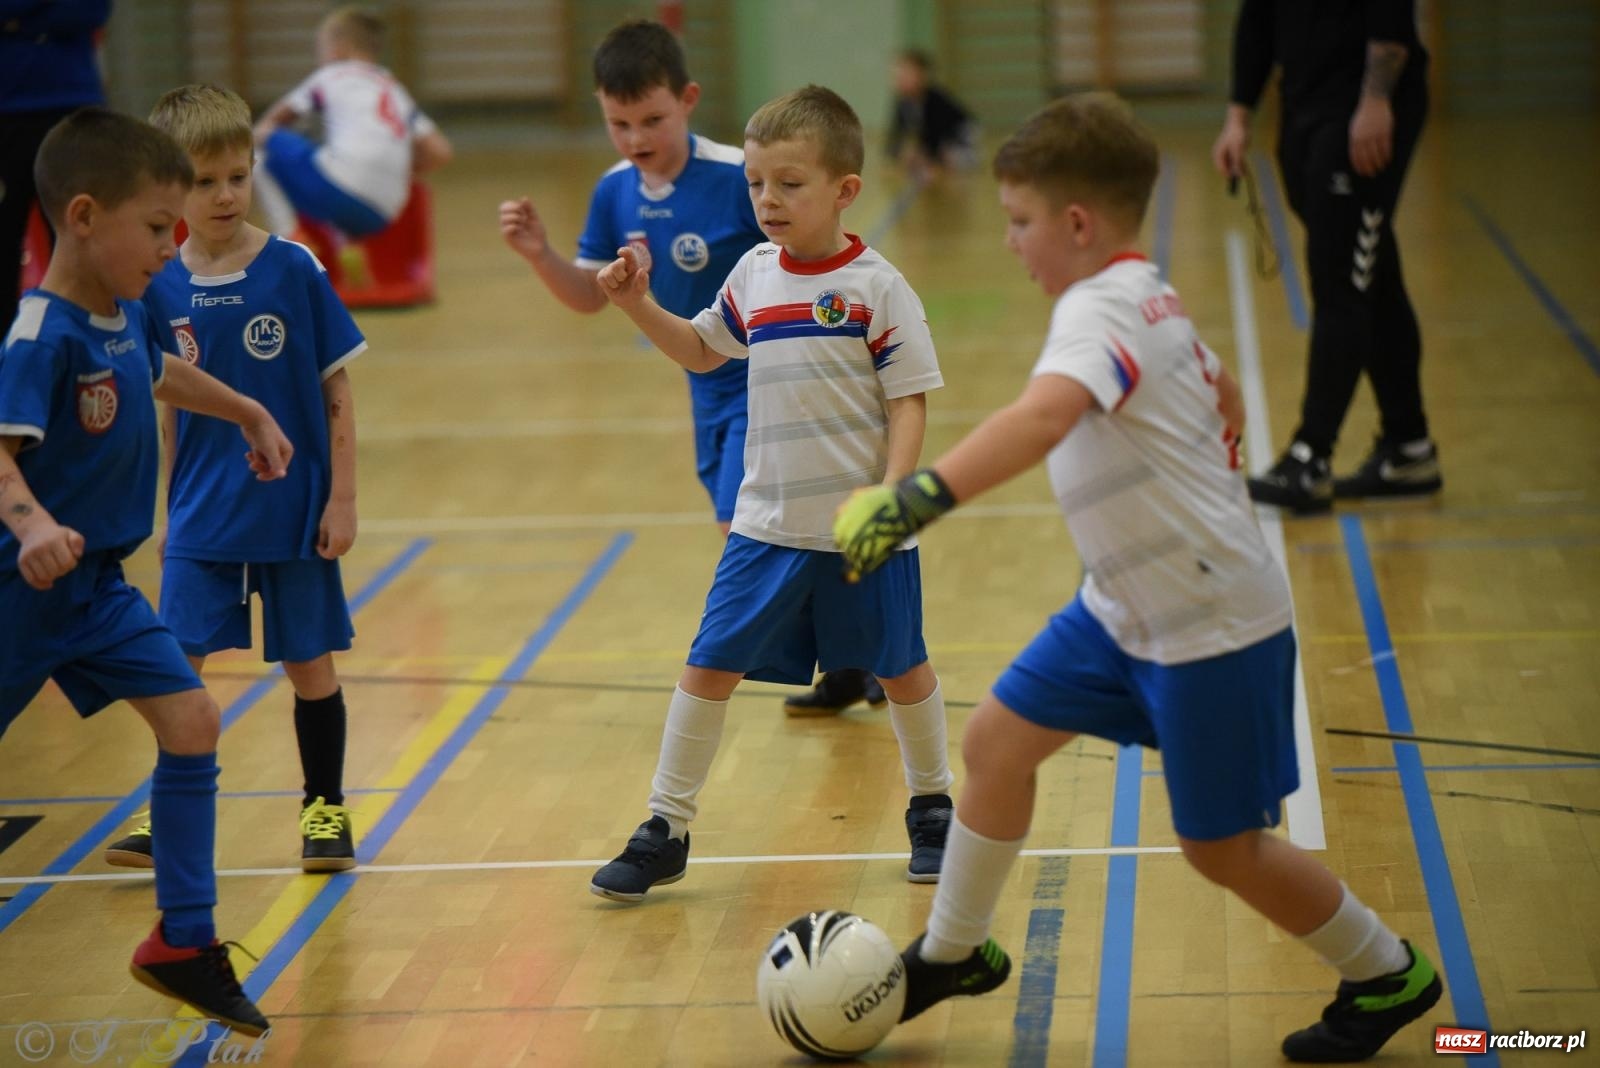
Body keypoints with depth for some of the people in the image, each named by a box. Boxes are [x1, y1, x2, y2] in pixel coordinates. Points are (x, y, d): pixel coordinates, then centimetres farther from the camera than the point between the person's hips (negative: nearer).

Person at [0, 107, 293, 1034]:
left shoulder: (126, 313, 2)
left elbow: (164, 373, 26)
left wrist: (252, 414, 33)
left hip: (100, 586, 8)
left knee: (193, 723, -1)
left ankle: (185, 942, 7)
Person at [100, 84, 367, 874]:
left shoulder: (294, 271, -9)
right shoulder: (162, 289, -1)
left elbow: (336, 392, -4)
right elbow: (169, 410, 8)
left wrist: (342, 498, -6)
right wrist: (168, 509, 9)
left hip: (294, 509, -2)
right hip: (202, 513, 2)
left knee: (309, 664, 8)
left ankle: (326, 808, 23)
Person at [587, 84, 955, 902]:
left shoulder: (876, 288, -10)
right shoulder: (754, 275, 5)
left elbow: (909, 404, -10)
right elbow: (699, 351, 23)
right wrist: (638, 305, 8)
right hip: (767, 523, 4)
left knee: (900, 669, 11)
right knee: (709, 666, 0)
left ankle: (930, 806, 33)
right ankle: (665, 829, 9)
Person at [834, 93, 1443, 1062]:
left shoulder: (1101, 309, -25)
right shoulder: (1154, 300, 6)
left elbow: (1045, 416, -46)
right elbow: (1223, 392, 24)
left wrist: (912, 500, -56)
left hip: (1213, 626, -9)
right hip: (1126, 608, 9)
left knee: (1223, 847, 2)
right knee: (998, 743, 8)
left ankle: (1387, 975, 24)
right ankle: (954, 955, 26)